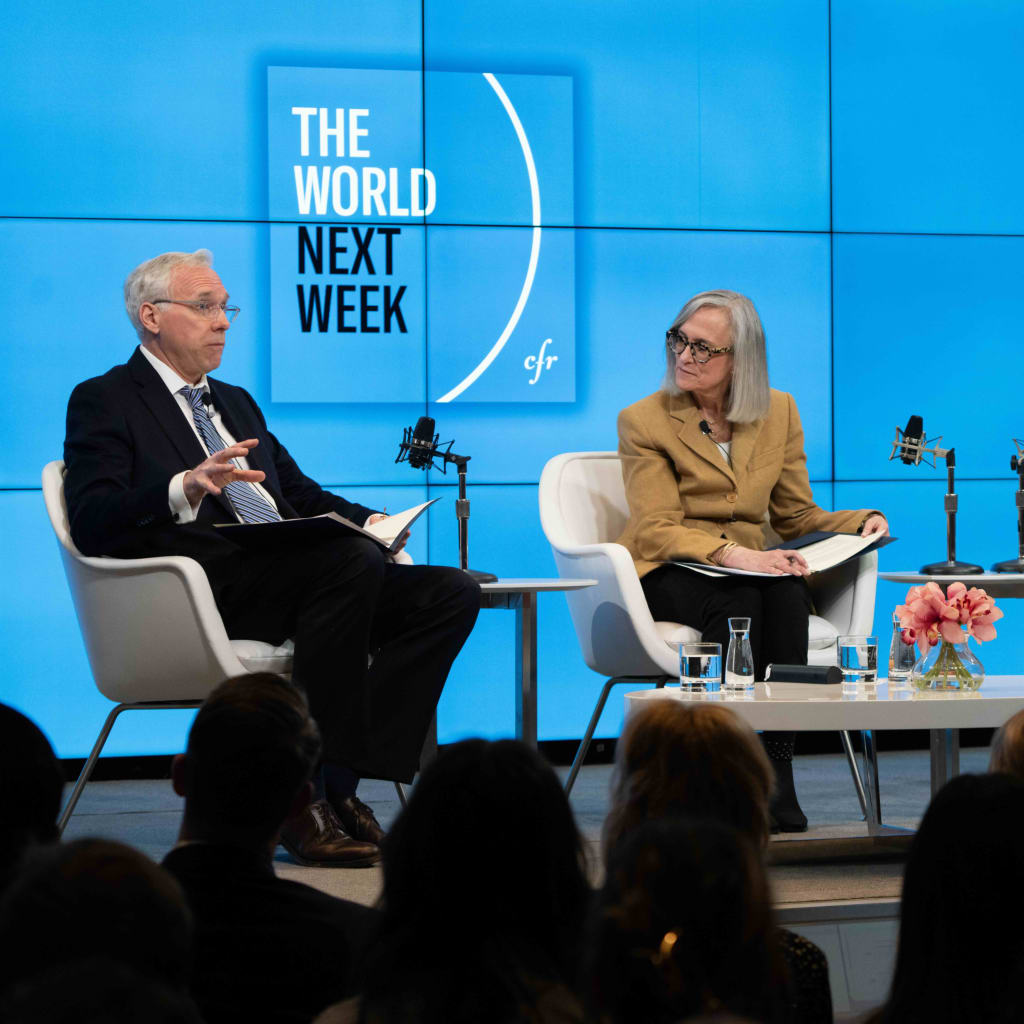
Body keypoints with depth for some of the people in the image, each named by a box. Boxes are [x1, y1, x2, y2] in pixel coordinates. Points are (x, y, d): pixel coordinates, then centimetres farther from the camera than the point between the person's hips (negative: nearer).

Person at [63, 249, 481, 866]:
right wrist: (186, 488, -26)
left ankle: (341, 785, -18)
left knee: (452, 593, -12)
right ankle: (305, 793, -28)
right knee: (353, 560, -34)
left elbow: (301, 493, 31)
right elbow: (92, 523, -8)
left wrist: (367, 519, 9)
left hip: (292, 575, 8)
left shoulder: (235, 401, 32)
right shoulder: (104, 402, 6)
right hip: (204, 587, -8)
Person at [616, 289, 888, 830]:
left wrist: (862, 521, -5)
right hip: (665, 576, -3)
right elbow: (657, 531, -12)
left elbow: (796, 515, 15)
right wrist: (731, 554, -29)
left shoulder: (779, 411, 10)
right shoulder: (643, 421, -2)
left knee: (789, 593, -33)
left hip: (750, 568, 3)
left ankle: (778, 772, -36)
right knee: (738, 602, -36)